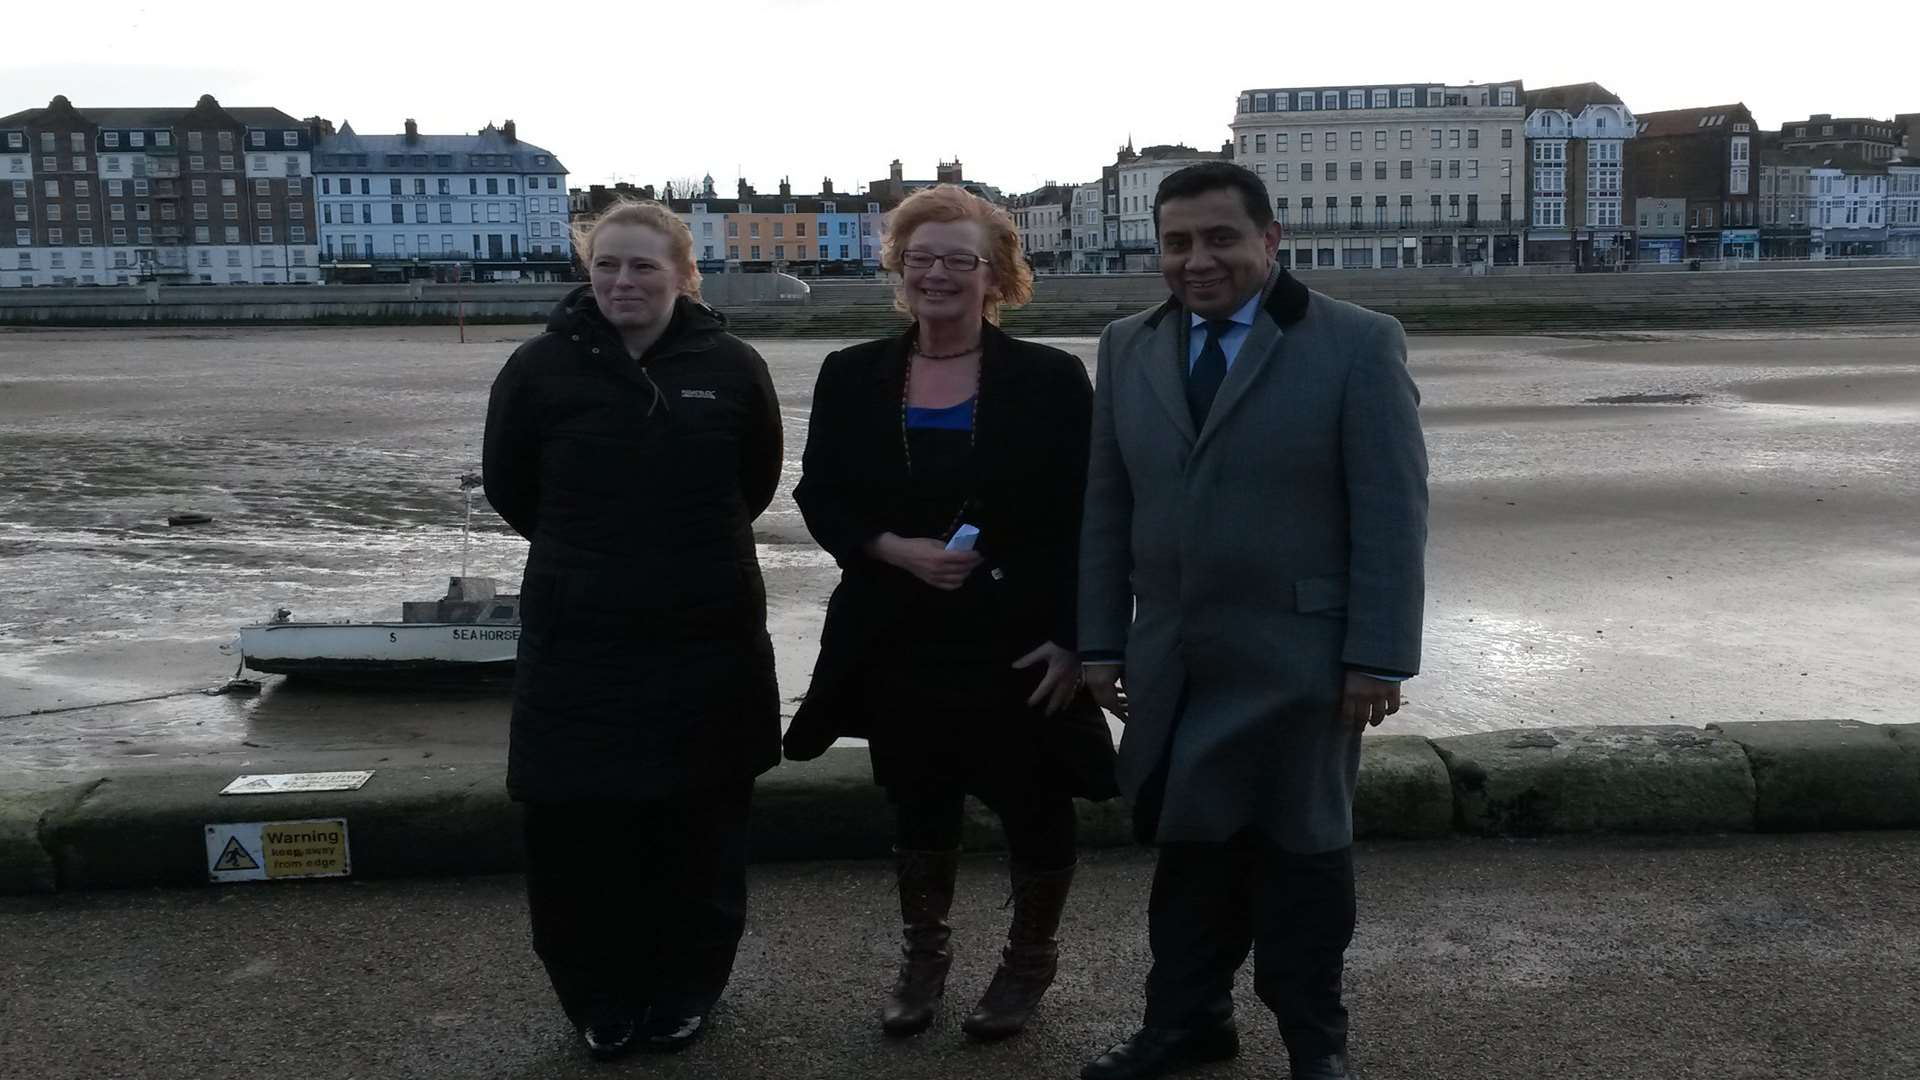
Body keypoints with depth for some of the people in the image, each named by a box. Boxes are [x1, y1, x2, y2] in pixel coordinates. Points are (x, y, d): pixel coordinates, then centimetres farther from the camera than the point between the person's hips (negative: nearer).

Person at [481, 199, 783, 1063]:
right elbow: (509, 490, 7)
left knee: (700, 827, 11)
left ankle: (683, 993, 31)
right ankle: (603, 1003, 25)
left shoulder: (732, 367, -4)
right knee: (576, 831, 3)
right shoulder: (539, 368, -6)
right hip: (577, 638, 0)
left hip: (709, 635, 1)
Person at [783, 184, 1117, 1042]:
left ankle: (1030, 959, 34)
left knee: (1035, 806, 10)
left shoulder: (1049, 379, -8)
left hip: (1017, 643, -2)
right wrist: (896, 550, -14)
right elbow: (819, 497, 4)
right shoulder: (852, 376, 1)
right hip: (899, 642, 3)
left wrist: (1074, 638, -13)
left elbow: (1087, 518, -7)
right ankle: (923, 955, 38)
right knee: (918, 802, 18)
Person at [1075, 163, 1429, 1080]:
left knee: (1302, 851, 10)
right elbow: (1107, 507, 8)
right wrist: (1102, 640, 6)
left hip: (1300, 661, -3)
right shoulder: (1127, 349, 7)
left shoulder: (1359, 345, -7)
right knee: (1189, 844, 13)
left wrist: (1377, 656, -13)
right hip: (1170, 661, 4)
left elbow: (1392, 514, -9)